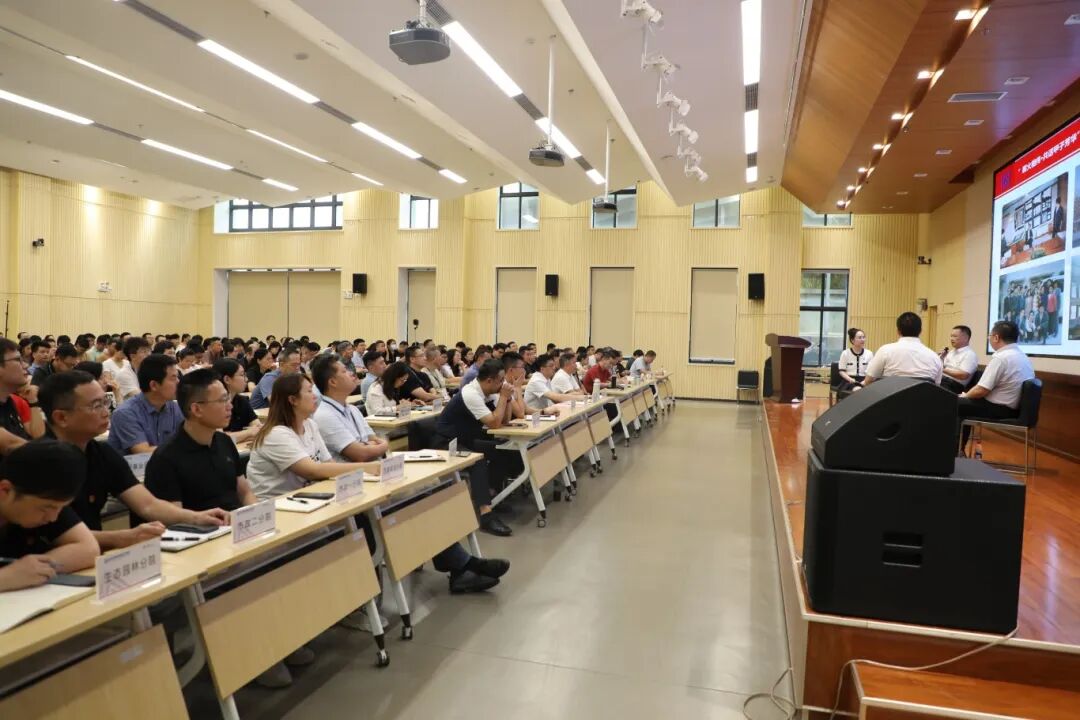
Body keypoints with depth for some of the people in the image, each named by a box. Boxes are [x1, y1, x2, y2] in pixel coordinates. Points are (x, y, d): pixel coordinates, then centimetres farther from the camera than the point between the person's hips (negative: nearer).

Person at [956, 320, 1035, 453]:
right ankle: (958, 449, 24)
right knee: (964, 405, 22)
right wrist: (967, 395, 15)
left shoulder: (1000, 357, -20)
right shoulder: (1023, 356, 9)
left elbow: (981, 391, -21)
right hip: (1014, 407, 9)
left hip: (1000, 409, -9)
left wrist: (964, 396, 0)